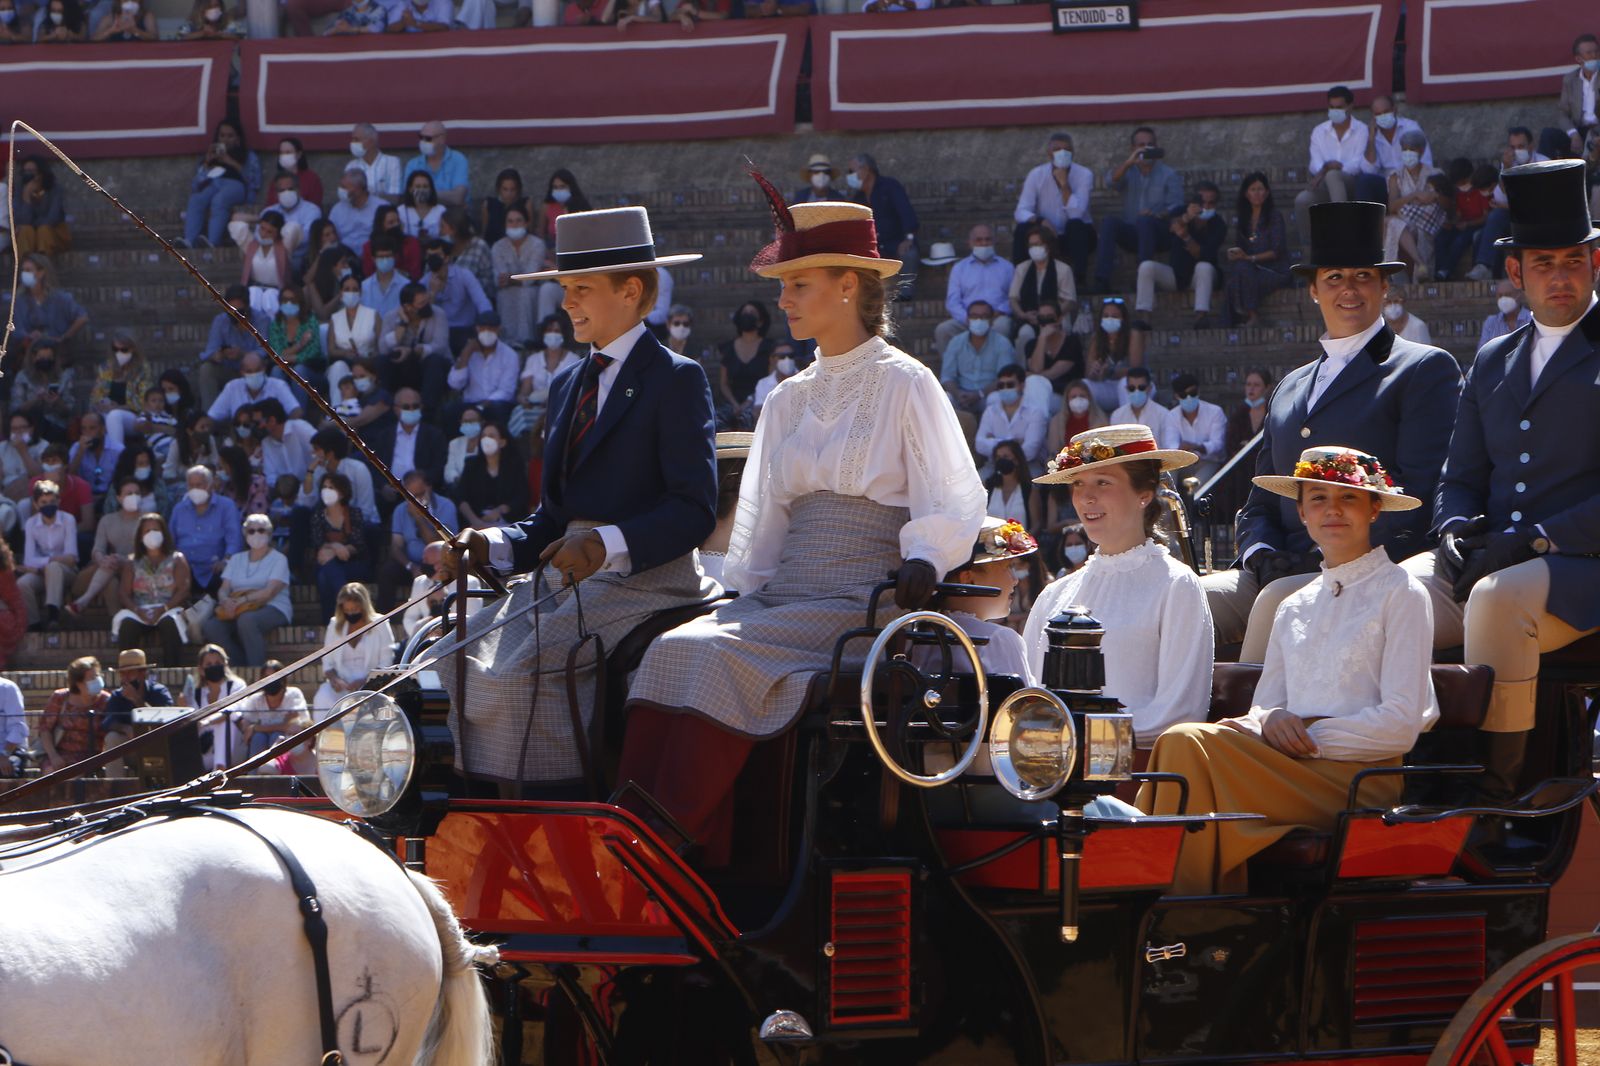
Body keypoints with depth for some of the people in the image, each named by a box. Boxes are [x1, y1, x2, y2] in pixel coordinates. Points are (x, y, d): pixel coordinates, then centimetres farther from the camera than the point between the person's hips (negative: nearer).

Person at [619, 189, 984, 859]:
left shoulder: (905, 386, 2)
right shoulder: (789, 401, 22)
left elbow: (955, 503, -4)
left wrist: (922, 559, -23)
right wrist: (741, 593, 3)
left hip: (860, 603, -6)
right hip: (783, 597, 6)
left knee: (726, 657, -30)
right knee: (674, 649, -23)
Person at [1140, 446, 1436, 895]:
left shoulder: (1400, 594, 4)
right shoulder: (1294, 609, 23)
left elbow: (1401, 725, -4)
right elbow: (1264, 707, 18)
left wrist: (1310, 737, -11)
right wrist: (1272, 721, -6)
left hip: (1361, 777, -5)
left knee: (1189, 742, -26)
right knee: (1183, 741, -26)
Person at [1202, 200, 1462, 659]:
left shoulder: (1427, 370, 7)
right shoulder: (1289, 390, 27)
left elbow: (1420, 492, -5)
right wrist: (1261, 554, 0)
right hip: (1282, 574, 6)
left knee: (1276, 600, -35)